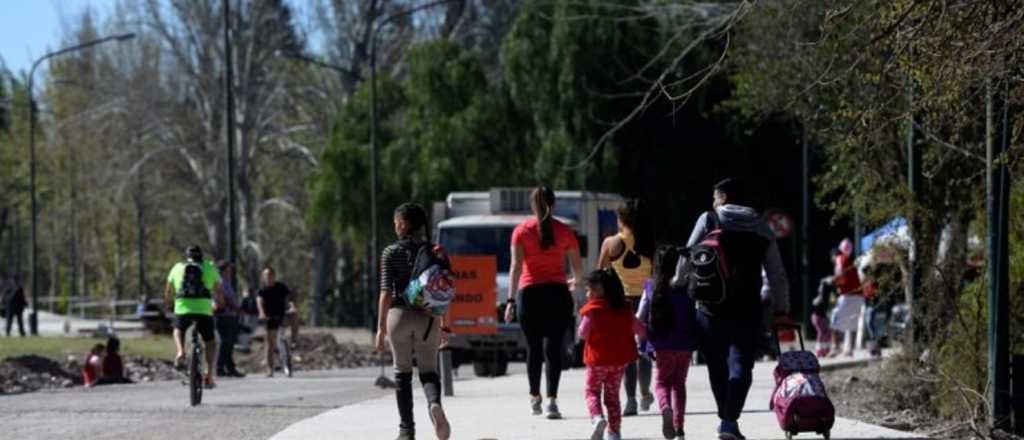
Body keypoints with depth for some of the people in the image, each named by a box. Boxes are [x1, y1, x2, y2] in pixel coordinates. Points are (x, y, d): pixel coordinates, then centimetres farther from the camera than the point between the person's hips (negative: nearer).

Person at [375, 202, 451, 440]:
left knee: (402, 373, 10)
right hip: (427, 317, 1)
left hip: (399, 314, -1)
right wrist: (444, 326, 9)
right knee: (428, 371, 9)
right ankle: (434, 403, -24)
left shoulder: (391, 253, -4)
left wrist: (381, 327, -4)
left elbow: (386, 292, -7)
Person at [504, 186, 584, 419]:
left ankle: (535, 399, 24)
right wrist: (574, 282, 29)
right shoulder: (564, 231, 2)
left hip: (529, 293, 0)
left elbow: (516, 266, -8)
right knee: (553, 348, -4)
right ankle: (552, 399, -19)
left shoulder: (521, 231, 0)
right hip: (557, 293, 0)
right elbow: (577, 266, 6)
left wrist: (511, 300, -9)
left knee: (533, 349, 13)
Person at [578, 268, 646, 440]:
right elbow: (641, 330, 6)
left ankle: (597, 417, -19)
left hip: (597, 359, -4)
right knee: (612, 395, 14)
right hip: (620, 360, 4)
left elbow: (583, 334, -9)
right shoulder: (624, 309, 4)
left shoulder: (592, 310, -11)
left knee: (592, 391, 8)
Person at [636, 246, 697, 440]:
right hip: (685, 343, 0)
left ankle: (665, 407, -20)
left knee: (662, 381, 13)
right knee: (679, 382, 16)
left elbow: (640, 318, -1)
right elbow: (697, 315, -7)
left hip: (662, 344, 0)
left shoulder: (651, 288, -3)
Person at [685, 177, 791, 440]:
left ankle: (726, 417, 19)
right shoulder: (761, 228, 11)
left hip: (711, 308, -1)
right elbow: (777, 274, 13)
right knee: (740, 366, -3)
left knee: (717, 367, 13)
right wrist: (781, 310, 20)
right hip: (747, 310, 1)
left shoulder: (709, 219, 3)